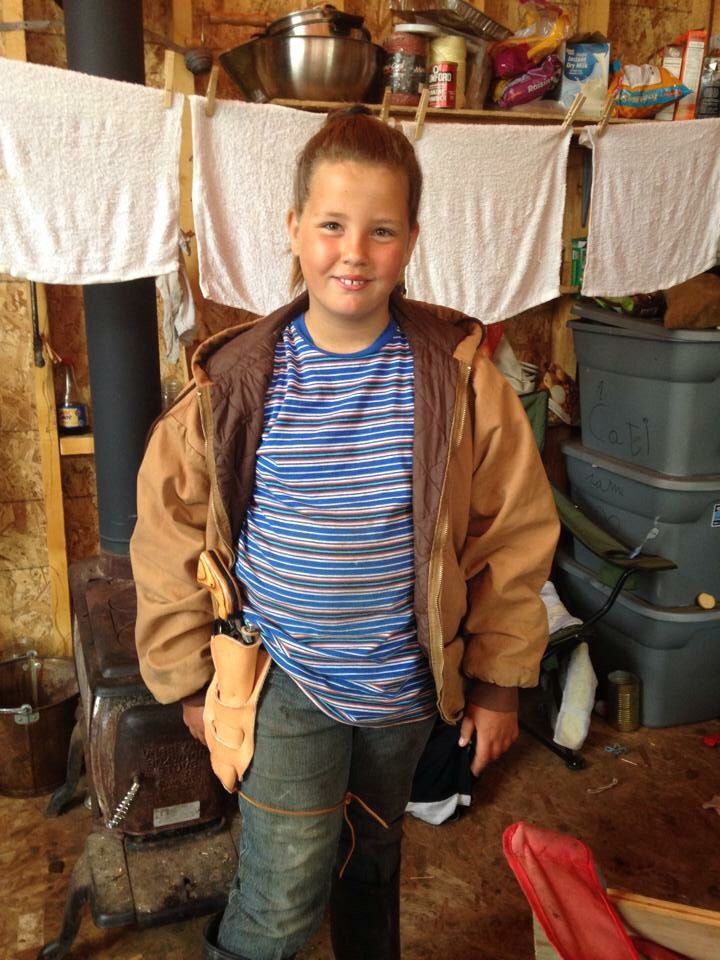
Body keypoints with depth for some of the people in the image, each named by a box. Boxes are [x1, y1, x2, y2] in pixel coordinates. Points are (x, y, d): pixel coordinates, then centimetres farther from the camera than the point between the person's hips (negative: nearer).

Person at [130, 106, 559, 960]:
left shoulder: (458, 378, -12)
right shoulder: (236, 381, -13)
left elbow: (515, 536, -5)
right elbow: (170, 534, -4)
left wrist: (498, 680, -2)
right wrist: (189, 678, 0)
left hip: (406, 684, 2)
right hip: (284, 680, -1)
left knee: (373, 860, 24)